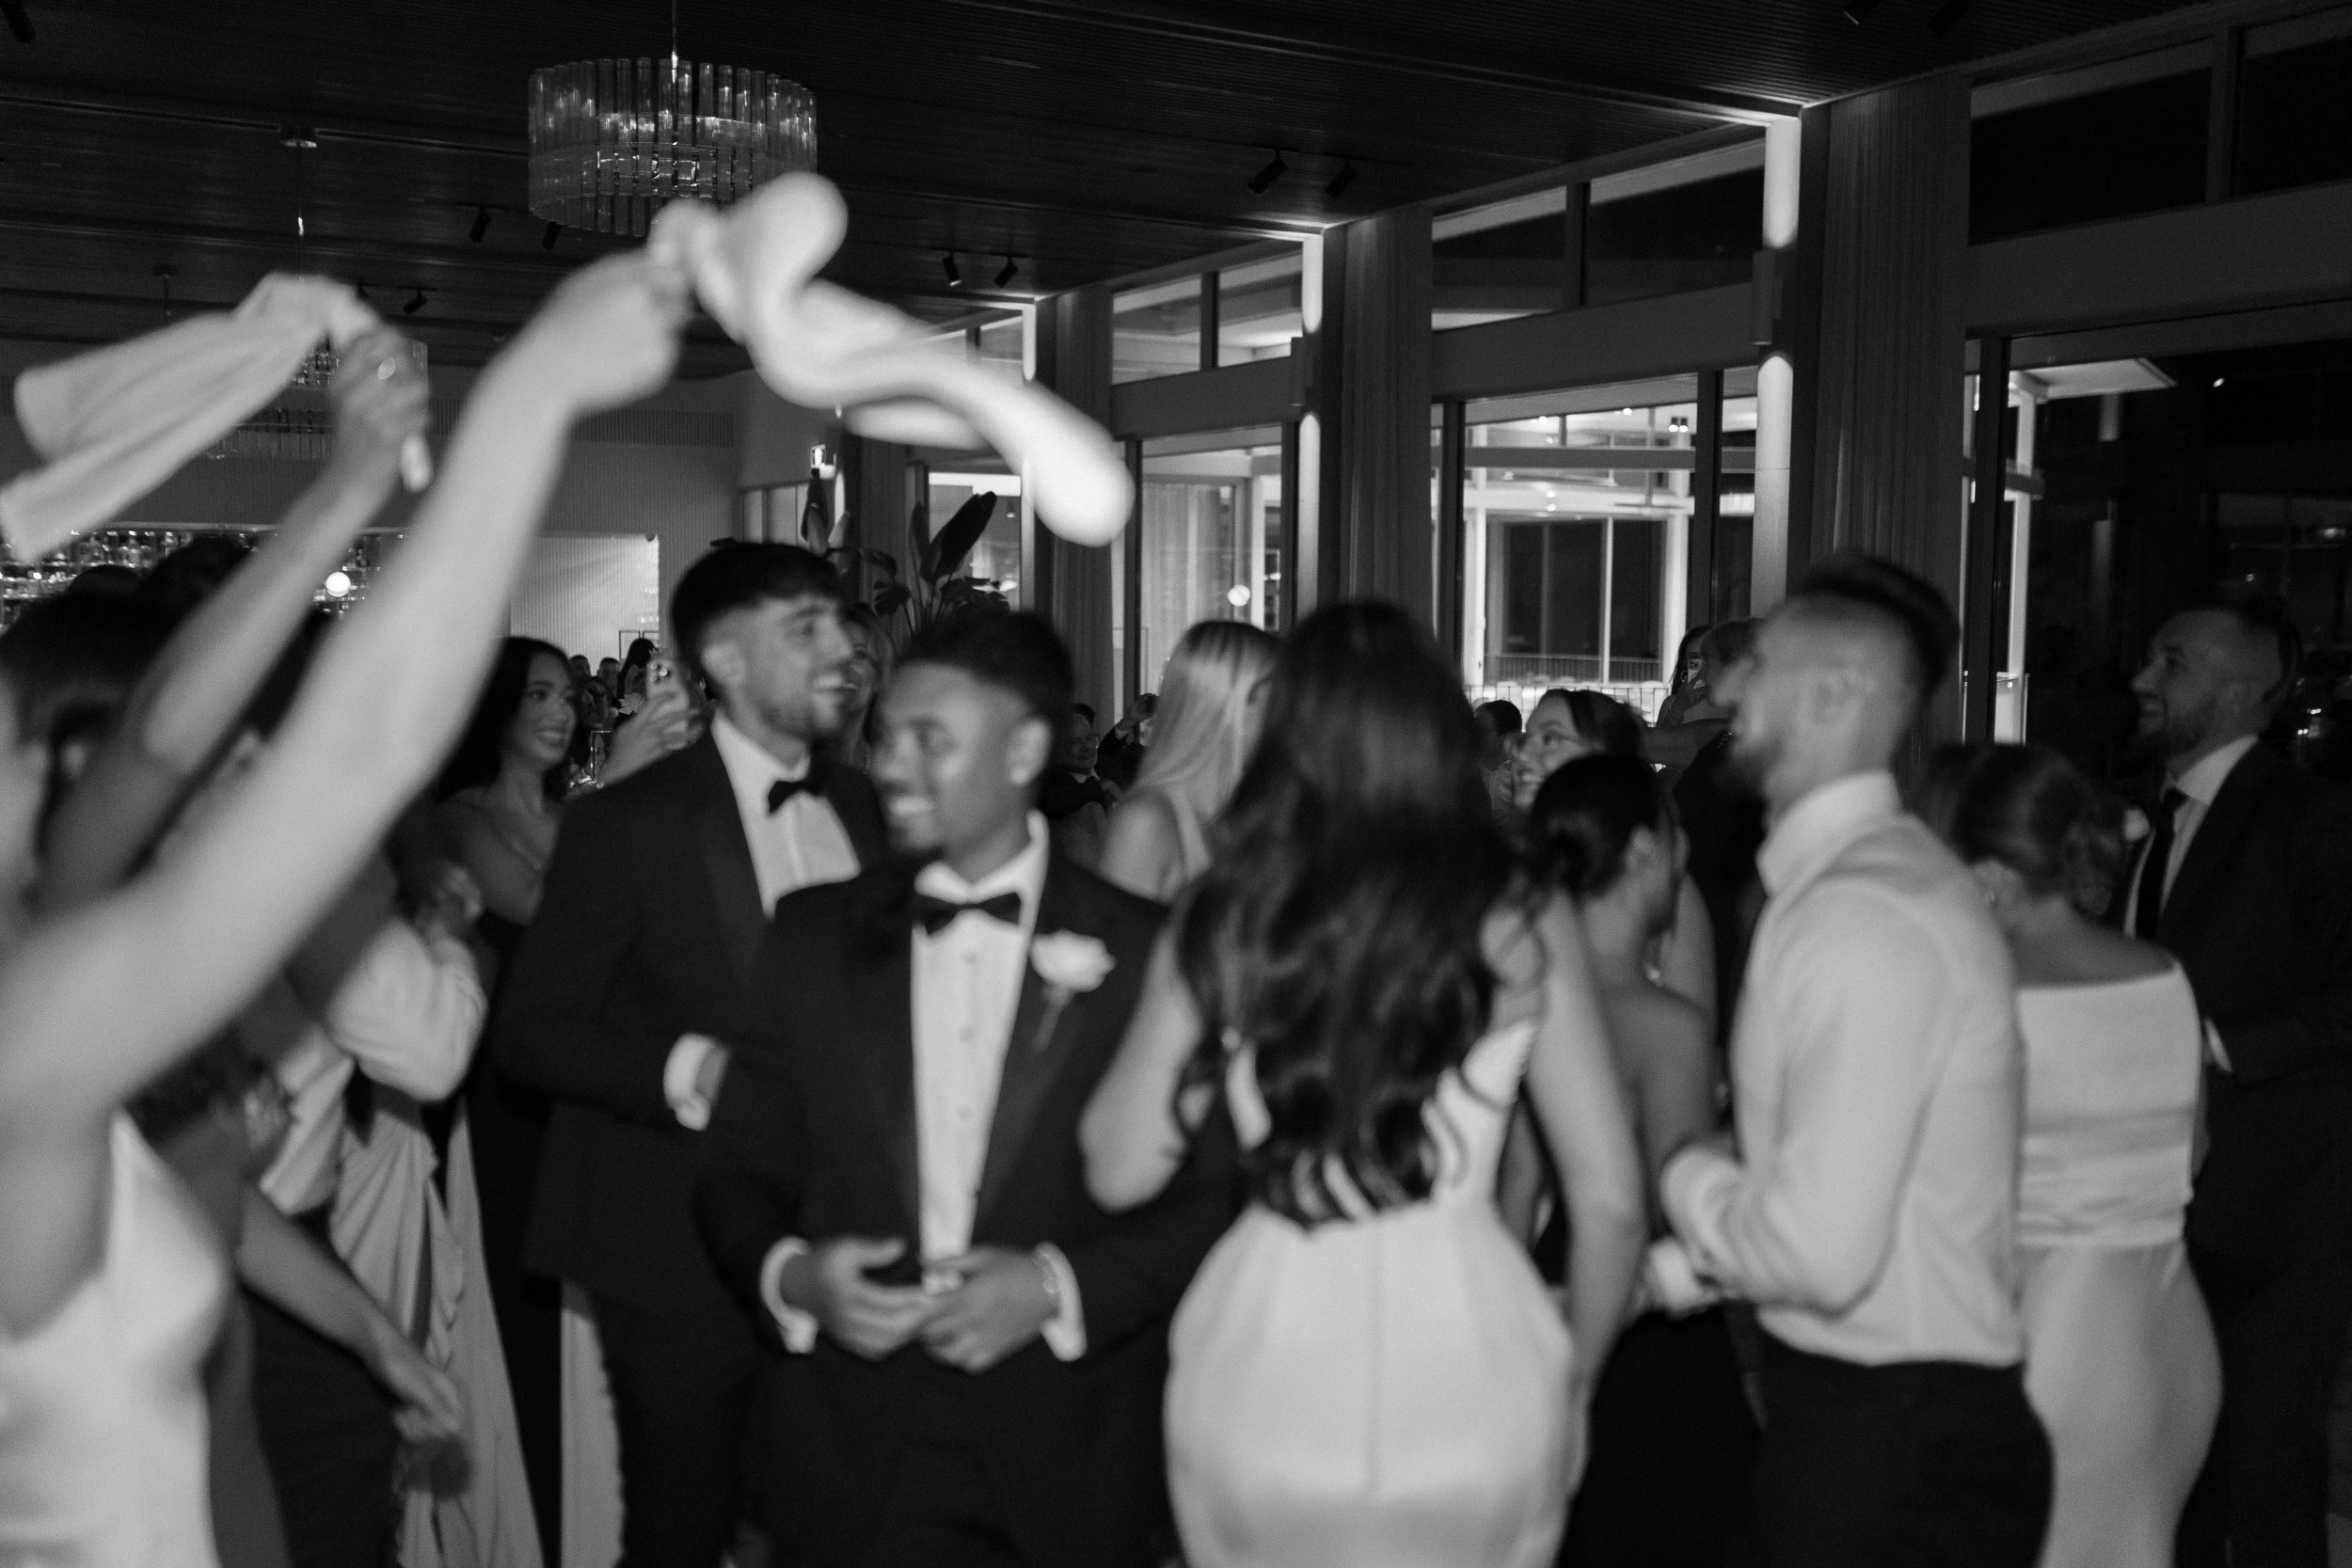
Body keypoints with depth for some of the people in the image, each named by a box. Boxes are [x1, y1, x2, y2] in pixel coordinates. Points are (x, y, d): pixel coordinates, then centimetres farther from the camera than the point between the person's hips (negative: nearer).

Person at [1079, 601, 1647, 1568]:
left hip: (1262, 1364, 1)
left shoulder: (1218, 924, -5)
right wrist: (1571, 1383, 14)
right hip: (1470, 1369, 0)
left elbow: (1120, 1173, 0)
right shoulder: (1521, 926, -6)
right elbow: (1611, 1200, -3)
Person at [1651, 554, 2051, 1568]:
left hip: (1890, 1446, -9)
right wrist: (1661, 1274, 11)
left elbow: (1823, 1250, -27)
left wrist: (1683, 1176, -9)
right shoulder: (1848, 879, 9)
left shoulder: (1863, 914, -22)